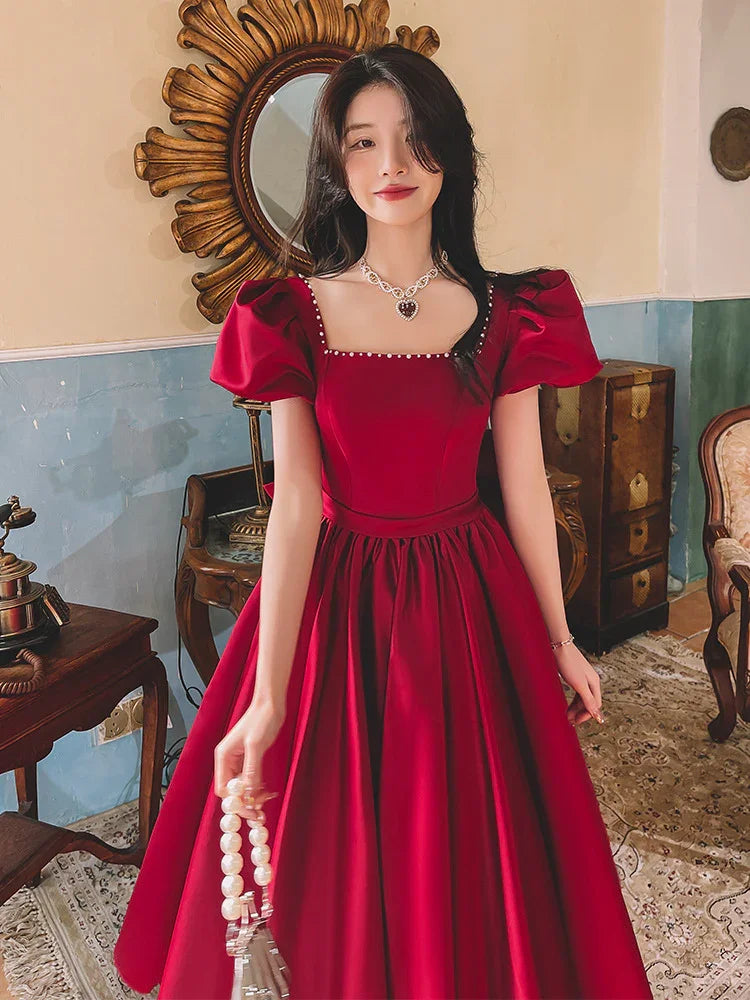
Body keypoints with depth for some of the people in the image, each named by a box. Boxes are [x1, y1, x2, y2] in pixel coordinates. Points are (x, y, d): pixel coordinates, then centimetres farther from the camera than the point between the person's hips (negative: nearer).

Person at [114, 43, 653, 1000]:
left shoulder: (504, 312, -2)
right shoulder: (294, 313, -6)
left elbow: (525, 485, 3)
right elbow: (294, 502, -11)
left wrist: (559, 641, 9)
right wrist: (267, 699, -16)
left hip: (467, 602, 1)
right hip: (336, 600, -1)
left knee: (468, 861, 16)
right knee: (328, 867, 14)